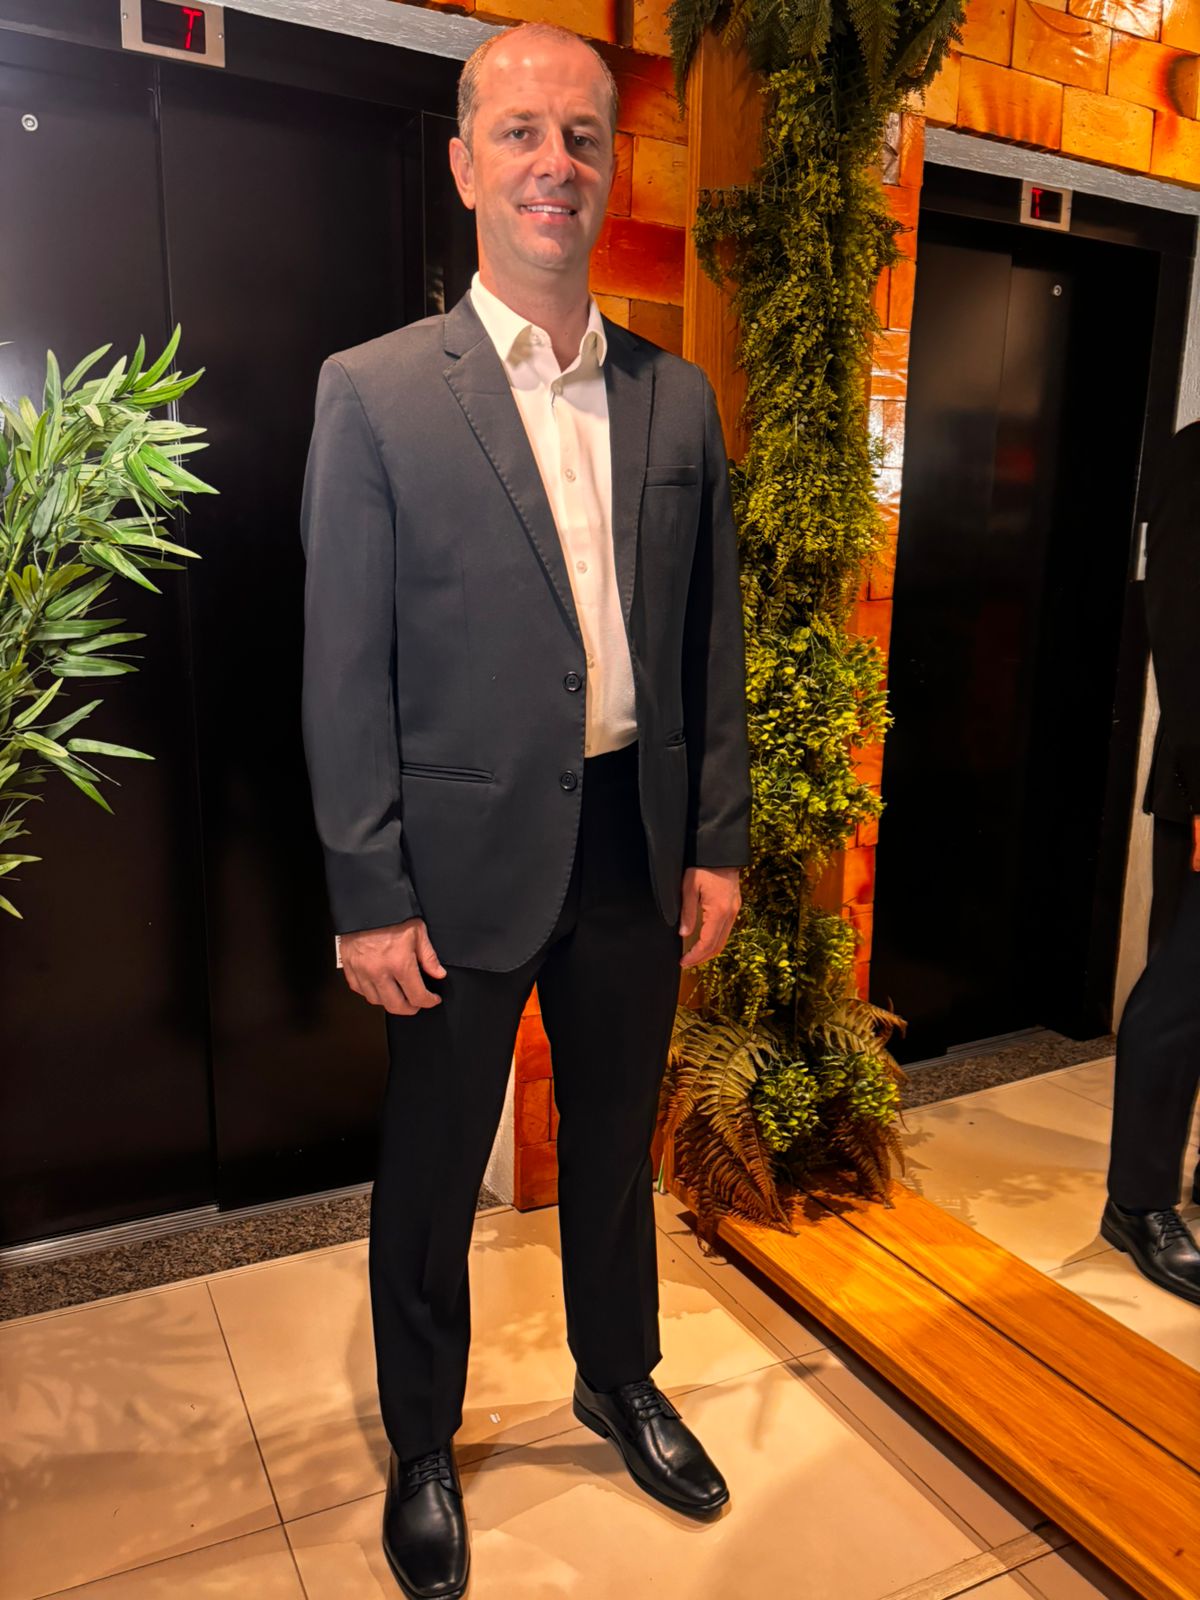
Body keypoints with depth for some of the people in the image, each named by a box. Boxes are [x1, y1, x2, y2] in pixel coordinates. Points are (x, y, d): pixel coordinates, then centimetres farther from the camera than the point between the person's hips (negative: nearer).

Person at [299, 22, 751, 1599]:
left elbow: (713, 637, 8)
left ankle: (620, 1378, 47)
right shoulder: (374, 391, -5)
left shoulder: (678, 397, 6)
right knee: (432, 1175, 14)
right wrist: (369, 895, -10)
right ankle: (423, 1447, 40)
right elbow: (344, 669, -8)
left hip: (637, 844, 4)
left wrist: (719, 844, 4)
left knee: (615, 1139, 21)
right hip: (467, 859, -3)